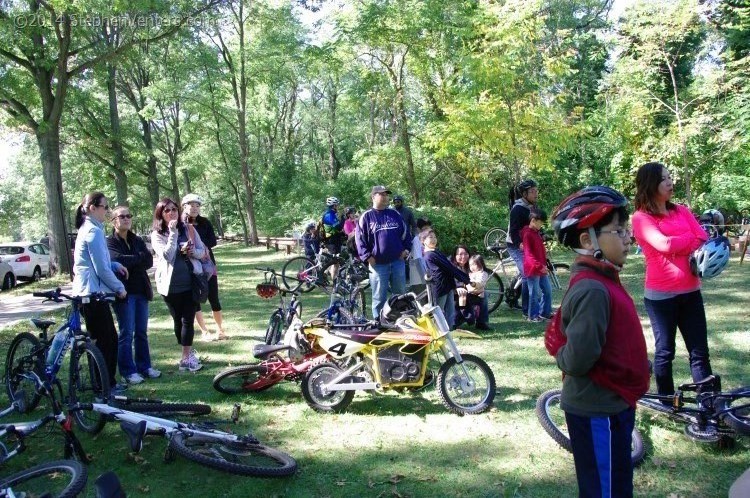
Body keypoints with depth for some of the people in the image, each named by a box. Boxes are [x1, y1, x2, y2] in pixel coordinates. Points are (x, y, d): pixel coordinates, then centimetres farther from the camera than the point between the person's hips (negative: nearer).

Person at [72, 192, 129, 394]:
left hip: (90, 292, 10)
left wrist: (116, 265, 8)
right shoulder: (94, 231, -16)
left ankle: (108, 382, 22)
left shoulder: (87, 229, 16)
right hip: (93, 293, -10)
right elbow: (101, 269, -18)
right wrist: (119, 287, -7)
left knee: (109, 338, 14)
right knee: (103, 340, -3)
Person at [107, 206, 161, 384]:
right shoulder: (110, 242, -3)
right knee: (127, 333, -2)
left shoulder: (138, 240, 13)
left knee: (142, 332, 10)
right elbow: (118, 260, -21)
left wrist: (130, 262, -14)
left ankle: (144, 367, 19)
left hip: (141, 291, 5)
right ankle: (128, 371, 6)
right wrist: (139, 258, -9)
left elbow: (149, 261, 0)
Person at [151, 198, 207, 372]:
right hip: (171, 284, -1)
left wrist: (194, 251, -15)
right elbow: (167, 256, -17)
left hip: (191, 281, 1)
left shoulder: (188, 229, 4)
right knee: (178, 320, 10)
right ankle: (188, 352, 28)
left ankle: (186, 357, 6)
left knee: (188, 319, -2)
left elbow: (202, 251, 7)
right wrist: (173, 233, -21)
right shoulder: (157, 235, -3)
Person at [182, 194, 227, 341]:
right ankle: (204, 332, 15)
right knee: (195, 299, 3)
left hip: (207, 264, 1)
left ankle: (220, 330, 13)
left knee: (214, 298, 2)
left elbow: (213, 241, -6)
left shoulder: (205, 222, 3)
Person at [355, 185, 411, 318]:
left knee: (401, 294, 12)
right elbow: (359, 238, -3)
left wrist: (406, 248, 7)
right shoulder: (366, 217, -1)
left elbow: (405, 233, 18)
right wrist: (367, 256, -11)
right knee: (379, 297, 2)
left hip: (398, 261, 4)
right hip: (378, 264, -4)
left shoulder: (395, 214, 11)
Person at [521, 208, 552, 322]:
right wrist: (539, 266, -26)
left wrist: (544, 265, 20)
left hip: (541, 268, 9)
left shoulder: (537, 233, 13)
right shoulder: (528, 234, -15)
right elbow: (529, 254, -21)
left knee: (548, 290, 13)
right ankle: (533, 316, 10)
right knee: (535, 293, -1)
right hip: (533, 269, -9)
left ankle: (545, 313, 24)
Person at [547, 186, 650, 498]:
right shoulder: (592, 290, -27)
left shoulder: (600, 281, 5)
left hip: (610, 403, 9)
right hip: (598, 410, -9)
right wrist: (564, 356, -12)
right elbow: (578, 360, -30)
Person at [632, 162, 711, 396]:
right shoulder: (641, 218, -5)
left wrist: (676, 244, -18)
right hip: (661, 295, -5)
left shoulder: (681, 211, 11)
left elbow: (705, 240, 0)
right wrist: (691, 239, -6)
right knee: (665, 351, 7)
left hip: (691, 292, 5)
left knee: (700, 352, 7)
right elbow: (663, 244, -21)